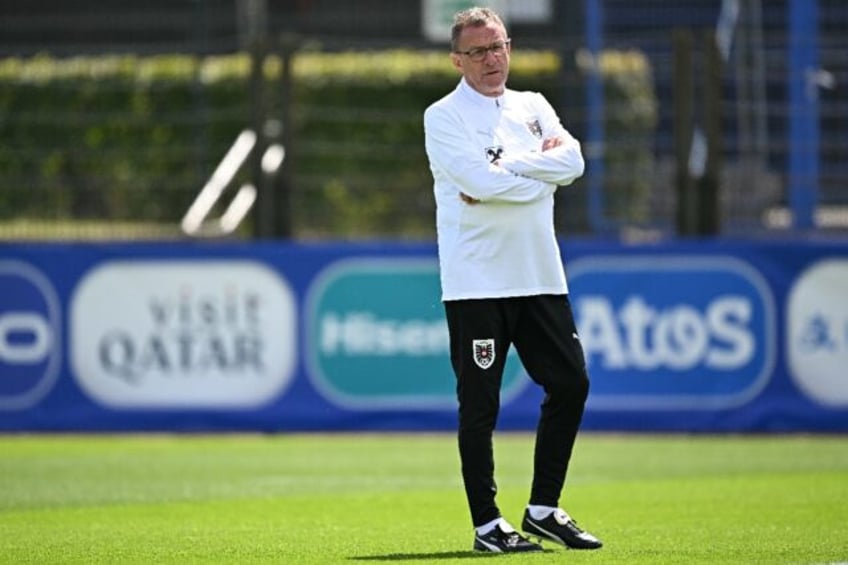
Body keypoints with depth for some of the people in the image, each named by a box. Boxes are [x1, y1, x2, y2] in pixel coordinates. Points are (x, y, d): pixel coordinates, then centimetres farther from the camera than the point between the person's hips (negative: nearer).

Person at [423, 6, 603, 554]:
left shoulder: (533, 107, 15)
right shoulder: (444, 117, -2)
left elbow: (572, 161, -3)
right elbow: (478, 180, -18)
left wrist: (507, 166, -12)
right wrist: (540, 168, -7)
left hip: (540, 277, 6)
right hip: (477, 281, -6)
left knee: (571, 384, 5)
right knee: (480, 404, -4)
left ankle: (544, 509, 17)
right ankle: (487, 524, 4)